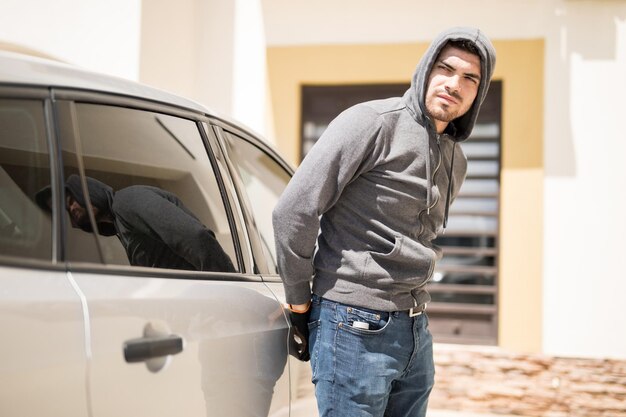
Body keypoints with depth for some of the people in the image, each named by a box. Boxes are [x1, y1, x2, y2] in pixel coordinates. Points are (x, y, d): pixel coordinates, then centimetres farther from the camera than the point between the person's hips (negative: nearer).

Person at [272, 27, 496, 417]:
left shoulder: (456, 161, 13)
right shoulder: (372, 122, -12)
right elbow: (294, 210, -15)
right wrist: (300, 304, -7)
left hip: (417, 332, 8)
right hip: (356, 329, -8)